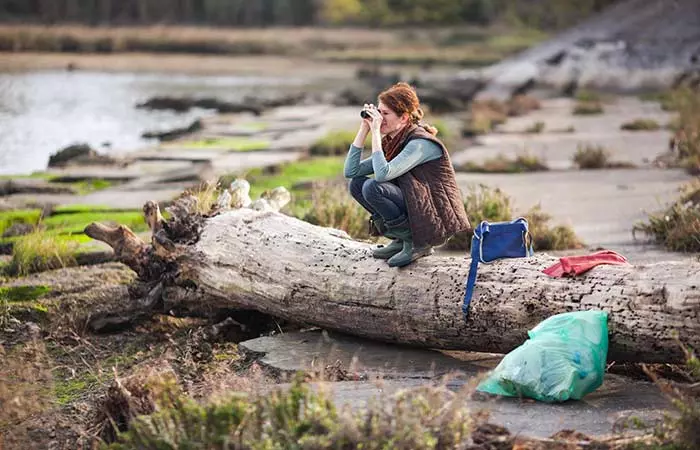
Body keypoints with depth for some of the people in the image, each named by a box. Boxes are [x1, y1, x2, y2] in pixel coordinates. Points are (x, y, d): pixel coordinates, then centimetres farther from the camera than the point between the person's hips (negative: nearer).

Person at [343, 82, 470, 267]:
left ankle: (416, 243, -9)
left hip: (437, 221, -9)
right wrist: (364, 128, -3)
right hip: (415, 207, 9)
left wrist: (375, 131, -25)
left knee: (373, 188, -24)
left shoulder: (421, 143, -19)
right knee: (357, 183, 2)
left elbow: (383, 174, -33)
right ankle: (402, 239, 5)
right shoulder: (393, 141, 7)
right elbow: (351, 171, 2)